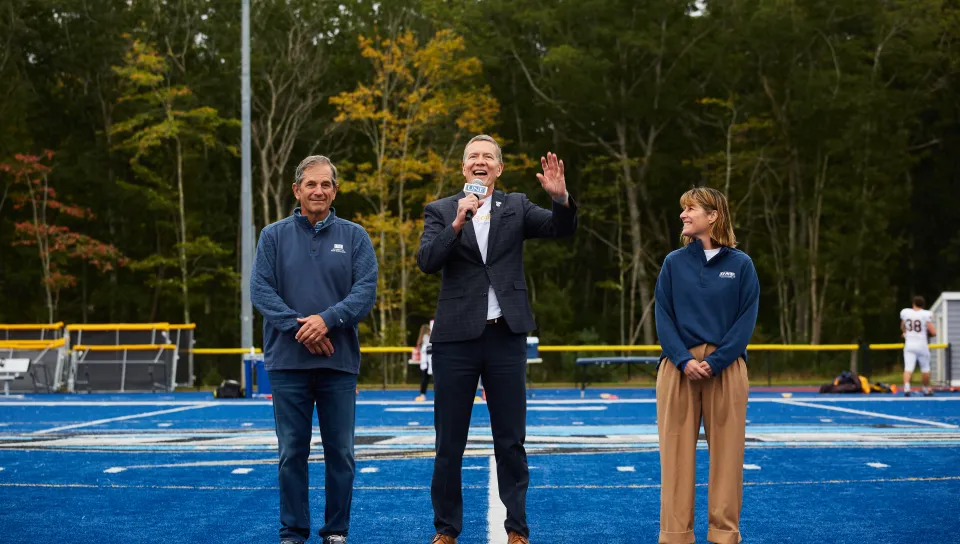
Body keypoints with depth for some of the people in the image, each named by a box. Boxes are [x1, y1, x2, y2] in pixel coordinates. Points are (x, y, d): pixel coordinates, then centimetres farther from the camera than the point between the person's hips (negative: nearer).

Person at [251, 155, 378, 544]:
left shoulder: (354, 237, 5)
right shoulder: (274, 236, 5)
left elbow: (366, 290, -4)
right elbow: (261, 290, -3)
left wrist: (327, 319, -18)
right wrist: (299, 327, -15)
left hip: (339, 362, 0)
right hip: (287, 361, 0)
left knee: (340, 452, 4)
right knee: (292, 452, 5)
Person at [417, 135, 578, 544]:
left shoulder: (516, 206, 8)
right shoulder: (441, 211, 4)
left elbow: (561, 229, -5)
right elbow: (427, 261, -9)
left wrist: (561, 198, -24)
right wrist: (458, 223, -21)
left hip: (506, 336, 1)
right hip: (456, 337, -1)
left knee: (511, 441, 7)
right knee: (449, 443, 5)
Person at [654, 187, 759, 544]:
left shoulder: (741, 264, 2)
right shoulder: (674, 263, 7)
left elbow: (746, 320, -2)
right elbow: (663, 318, 3)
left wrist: (714, 362, -13)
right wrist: (684, 361, -12)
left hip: (726, 369, -1)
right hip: (678, 368, 1)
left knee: (726, 452, 2)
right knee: (677, 453, 1)